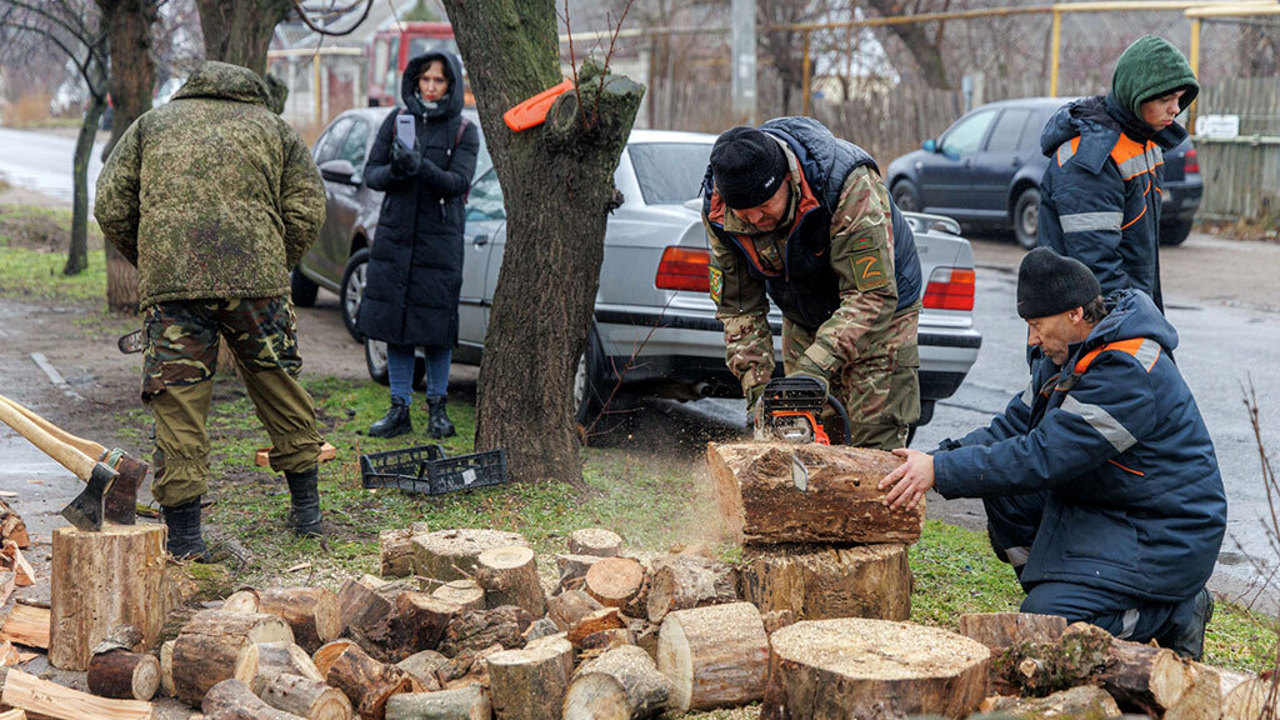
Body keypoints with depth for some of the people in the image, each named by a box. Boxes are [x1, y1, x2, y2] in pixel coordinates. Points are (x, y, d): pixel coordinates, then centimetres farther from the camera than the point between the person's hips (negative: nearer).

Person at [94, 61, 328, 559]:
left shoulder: (152, 124, 25)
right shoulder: (274, 127, 24)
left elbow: (110, 205, 14)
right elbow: (307, 210, 9)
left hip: (168, 277, 0)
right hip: (256, 273, 0)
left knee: (177, 404, 3)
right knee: (280, 388, 16)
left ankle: (184, 537, 4)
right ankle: (307, 512, 25)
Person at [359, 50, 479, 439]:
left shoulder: (464, 132, 0)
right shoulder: (396, 121, 8)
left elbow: (458, 182, -13)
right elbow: (371, 173, 5)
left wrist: (420, 166, -29)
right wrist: (394, 170, -17)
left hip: (440, 239, -3)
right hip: (395, 236, 3)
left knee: (437, 326, 0)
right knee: (394, 322, 5)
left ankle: (437, 407, 15)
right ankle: (399, 410, 14)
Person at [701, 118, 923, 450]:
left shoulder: (850, 185, -36)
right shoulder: (717, 207, -20)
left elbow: (872, 296, -35)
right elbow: (738, 307, -10)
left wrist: (816, 366, -43)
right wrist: (756, 386, -20)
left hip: (880, 314, -4)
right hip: (803, 321, 4)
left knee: (874, 448, -11)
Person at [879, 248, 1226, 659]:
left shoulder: (1128, 373, -27)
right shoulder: (1067, 352, 3)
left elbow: (1043, 456, -32)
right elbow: (1016, 426, 5)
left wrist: (940, 471, -31)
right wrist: (943, 457, -11)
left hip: (1162, 535, -9)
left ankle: (1175, 614, 0)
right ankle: (1059, 593, 4)